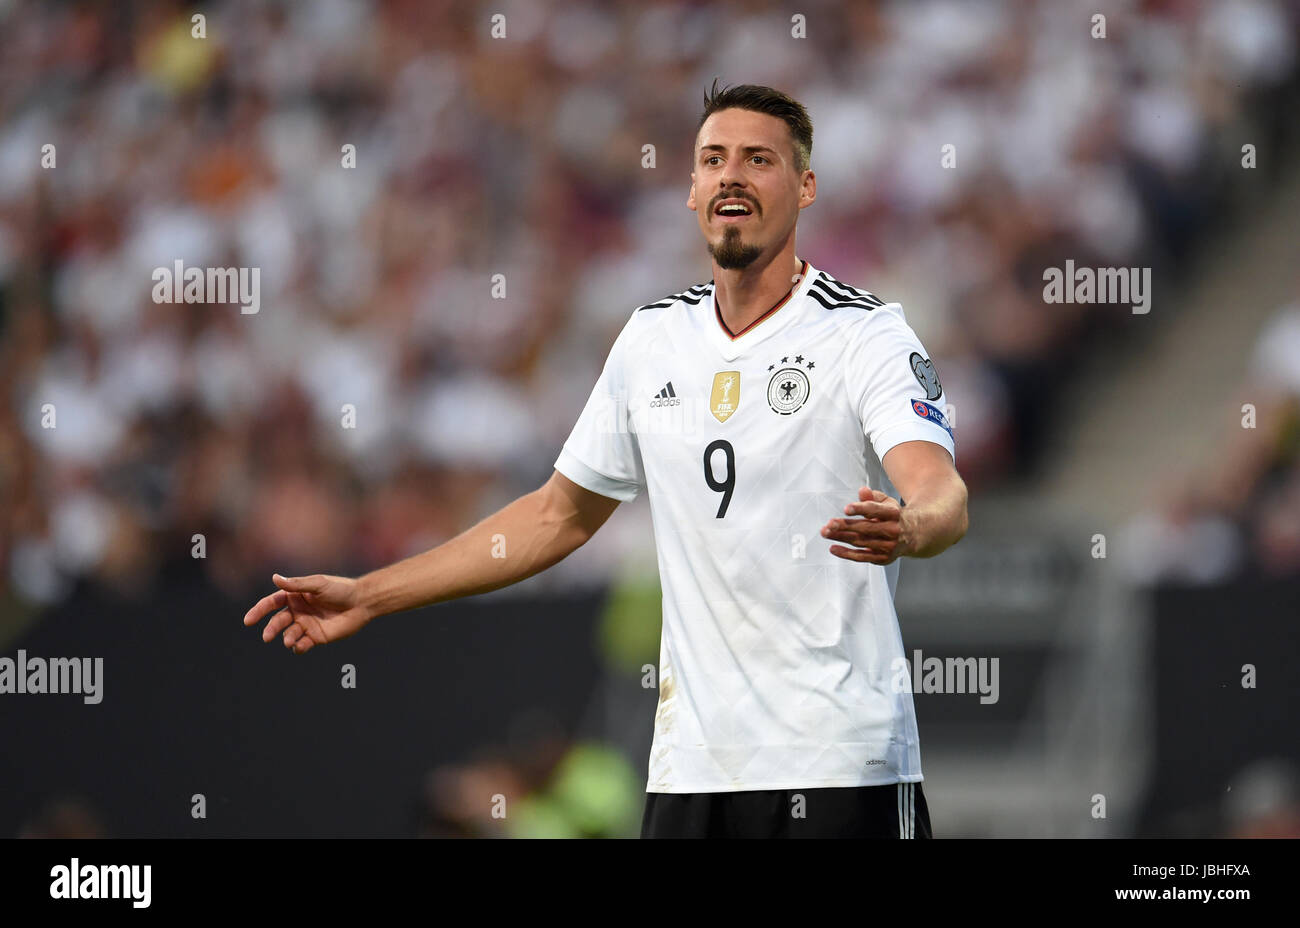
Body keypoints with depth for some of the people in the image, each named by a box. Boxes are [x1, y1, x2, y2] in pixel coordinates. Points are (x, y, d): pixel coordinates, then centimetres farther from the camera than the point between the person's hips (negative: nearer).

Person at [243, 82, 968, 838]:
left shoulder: (867, 336, -6)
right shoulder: (652, 339, 11)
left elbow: (943, 495, -22)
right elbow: (560, 513, 22)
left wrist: (907, 527, -47)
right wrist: (366, 597, 21)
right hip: (692, 766, 5)